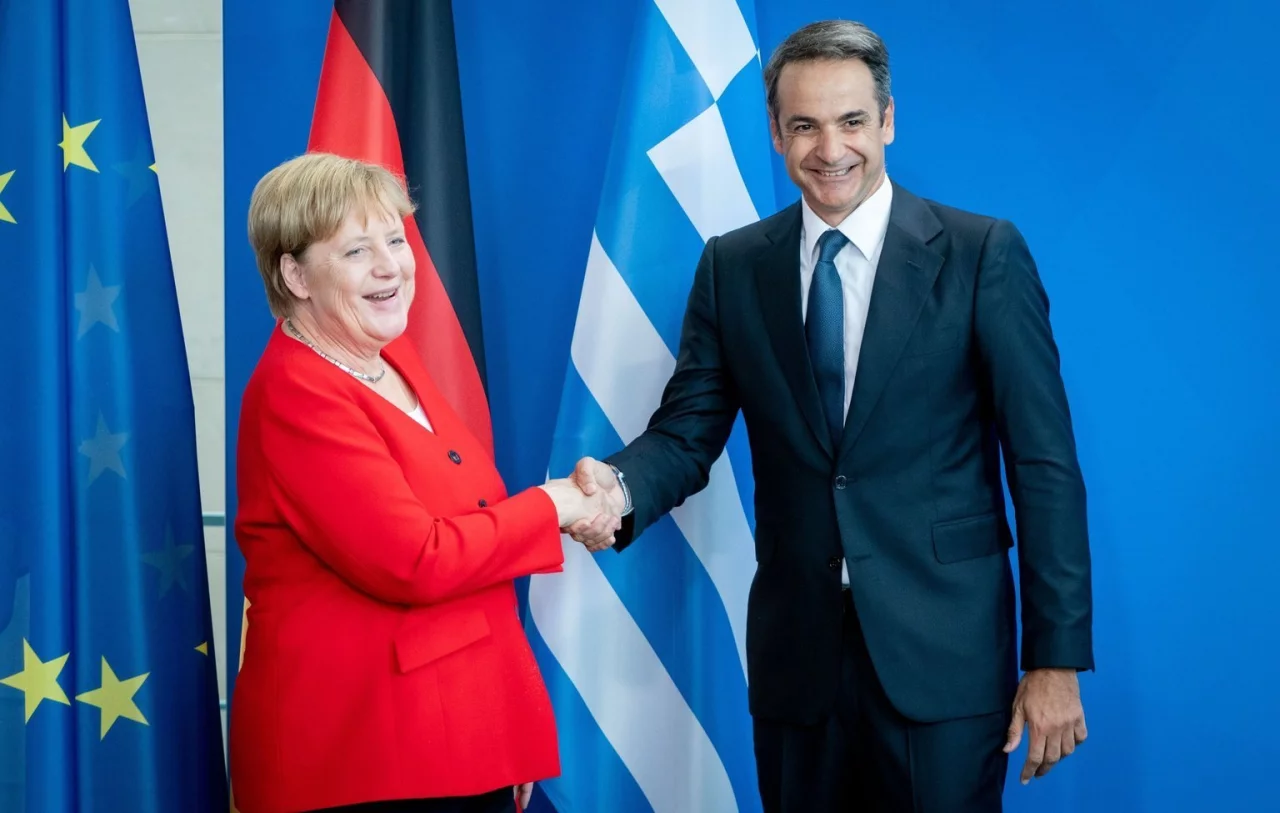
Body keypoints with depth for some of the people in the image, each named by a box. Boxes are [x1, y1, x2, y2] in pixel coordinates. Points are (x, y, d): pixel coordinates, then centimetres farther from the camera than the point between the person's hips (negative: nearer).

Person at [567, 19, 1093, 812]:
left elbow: (1044, 464, -5)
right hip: (796, 650, 3)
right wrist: (621, 487, -19)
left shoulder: (983, 254, -4)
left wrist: (1057, 658, -8)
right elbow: (689, 431, 5)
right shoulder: (733, 267, 6)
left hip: (943, 652, -3)